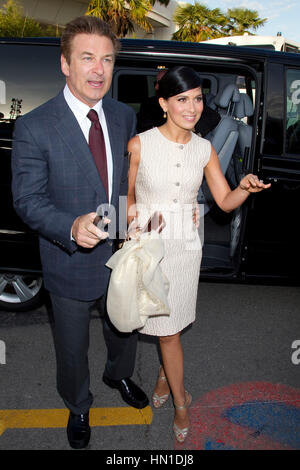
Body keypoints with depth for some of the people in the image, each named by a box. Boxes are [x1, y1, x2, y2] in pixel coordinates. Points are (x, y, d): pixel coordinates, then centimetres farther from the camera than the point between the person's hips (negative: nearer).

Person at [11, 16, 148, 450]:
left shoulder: (124, 116, -1)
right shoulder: (33, 128, -18)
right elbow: (27, 200, -16)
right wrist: (72, 227, -34)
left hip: (122, 254, 5)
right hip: (72, 263, -4)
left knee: (124, 329, 28)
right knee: (73, 348, 19)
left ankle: (119, 375, 61)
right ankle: (78, 406, 51)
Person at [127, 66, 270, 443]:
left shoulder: (204, 149, 0)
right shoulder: (140, 144, -10)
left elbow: (225, 201, 0)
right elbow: (128, 196, 0)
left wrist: (246, 188, -20)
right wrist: (134, 231, -14)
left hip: (185, 245, 3)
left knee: (171, 323, 15)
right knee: (167, 326, 7)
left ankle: (165, 376, 45)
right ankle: (180, 401, 30)